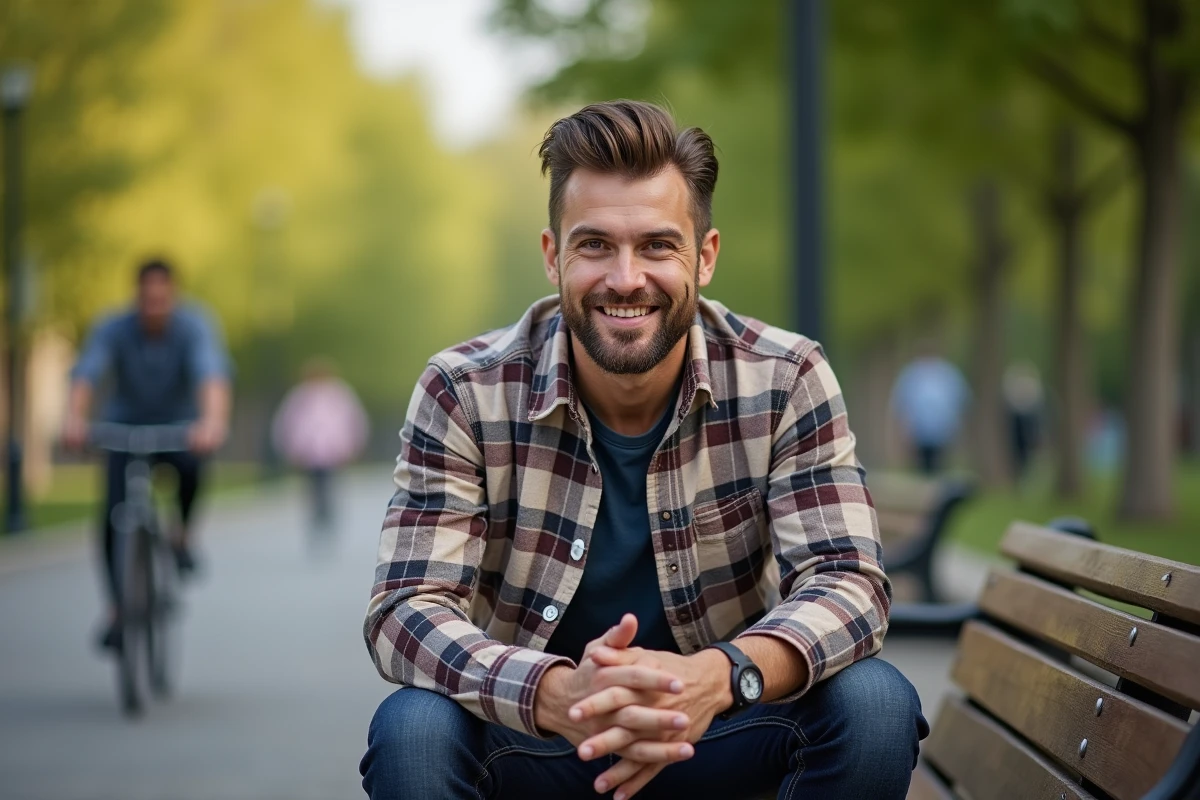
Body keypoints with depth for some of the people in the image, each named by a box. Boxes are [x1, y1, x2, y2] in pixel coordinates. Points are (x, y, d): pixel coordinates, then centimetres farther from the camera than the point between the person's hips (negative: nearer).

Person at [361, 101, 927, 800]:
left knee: (874, 703, -25)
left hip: (713, 735, 1)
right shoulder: (464, 393, -13)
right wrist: (556, 693, -43)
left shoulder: (786, 381, -10)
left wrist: (724, 674, -41)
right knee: (411, 730, -31)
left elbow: (848, 582, -18)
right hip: (531, 735, -1)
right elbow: (407, 609, -21)